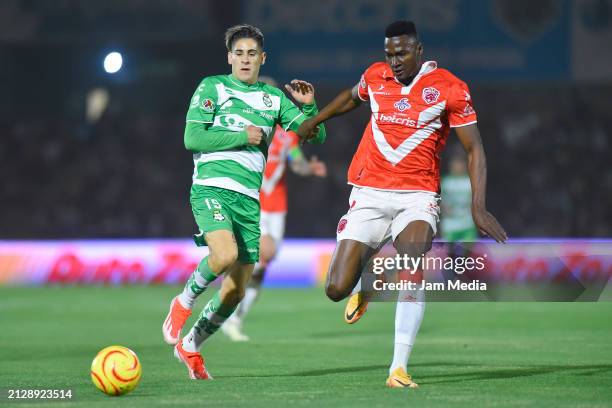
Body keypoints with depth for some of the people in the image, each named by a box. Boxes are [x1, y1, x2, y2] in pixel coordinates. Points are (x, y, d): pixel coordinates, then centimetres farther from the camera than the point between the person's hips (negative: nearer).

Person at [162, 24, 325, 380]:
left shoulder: (274, 98, 16)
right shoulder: (212, 87, 5)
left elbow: (316, 135, 12)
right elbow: (192, 138, -4)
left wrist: (309, 106, -7)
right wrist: (244, 137, -6)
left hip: (249, 199, 5)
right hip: (211, 187, -5)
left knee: (236, 291, 3)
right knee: (225, 255, -32)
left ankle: (190, 346, 24)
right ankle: (184, 303, -4)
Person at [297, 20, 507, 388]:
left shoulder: (450, 88, -5)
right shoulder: (375, 76, 6)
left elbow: (474, 148, -2)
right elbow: (351, 98, 30)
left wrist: (478, 207, -10)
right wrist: (314, 120, 44)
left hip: (418, 196, -3)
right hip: (369, 194, 3)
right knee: (336, 289, -6)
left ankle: (400, 368, -30)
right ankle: (365, 277, 32)